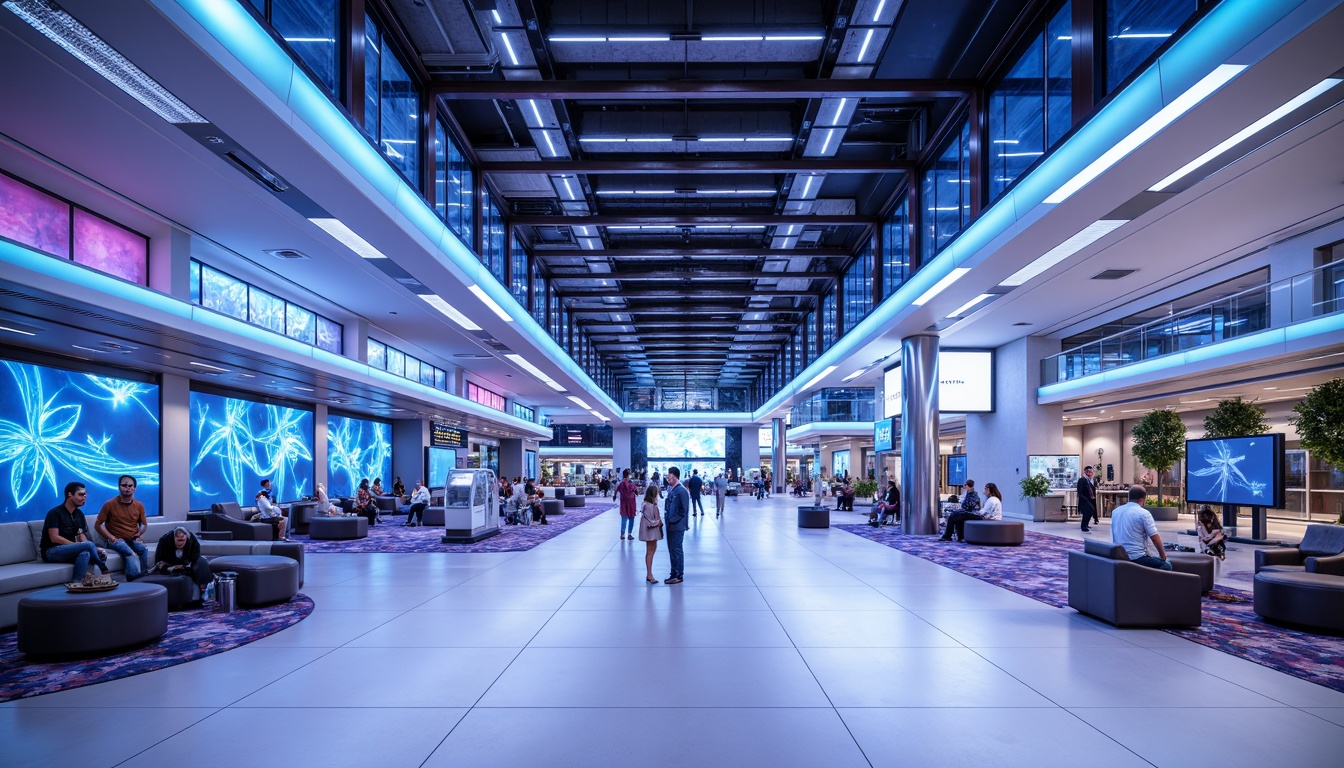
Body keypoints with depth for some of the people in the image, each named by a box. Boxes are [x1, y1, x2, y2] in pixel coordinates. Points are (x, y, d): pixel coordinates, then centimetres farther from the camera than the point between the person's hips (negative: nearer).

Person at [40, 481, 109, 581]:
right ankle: (103, 569, -13)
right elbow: (54, 538, -17)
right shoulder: (55, 513, -11)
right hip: (52, 552, -6)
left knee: (85, 553, -28)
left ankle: (77, 583, -33)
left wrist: (94, 549, -11)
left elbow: (81, 535, 7)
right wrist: (78, 545, -20)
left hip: (69, 550, 6)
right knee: (89, 545, -28)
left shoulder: (79, 514, 10)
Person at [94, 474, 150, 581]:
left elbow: (144, 525, 21)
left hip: (133, 540, 3)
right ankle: (136, 580, -36)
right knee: (131, 554, -35)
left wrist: (139, 533, 0)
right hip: (117, 540, -3)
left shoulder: (139, 505, 8)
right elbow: (97, 524, 0)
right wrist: (111, 538, -10)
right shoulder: (110, 504, -3)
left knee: (144, 549, -32)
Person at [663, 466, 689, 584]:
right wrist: (667, 519, 9)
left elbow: (684, 509, -17)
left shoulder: (681, 491, -16)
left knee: (677, 550, -1)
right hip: (670, 525, 9)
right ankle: (674, 573, 24)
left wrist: (674, 520, -16)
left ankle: (679, 575, 8)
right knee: (672, 550, 14)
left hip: (677, 526, -9)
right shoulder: (671, 489, 10)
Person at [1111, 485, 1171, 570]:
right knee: (1166, 565, 9)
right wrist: (1162, 554, 7)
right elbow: (1155, 537, -9)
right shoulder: (1143, 513, -12)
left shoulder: (1115, 511, 7)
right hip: (1136, 557, -7)